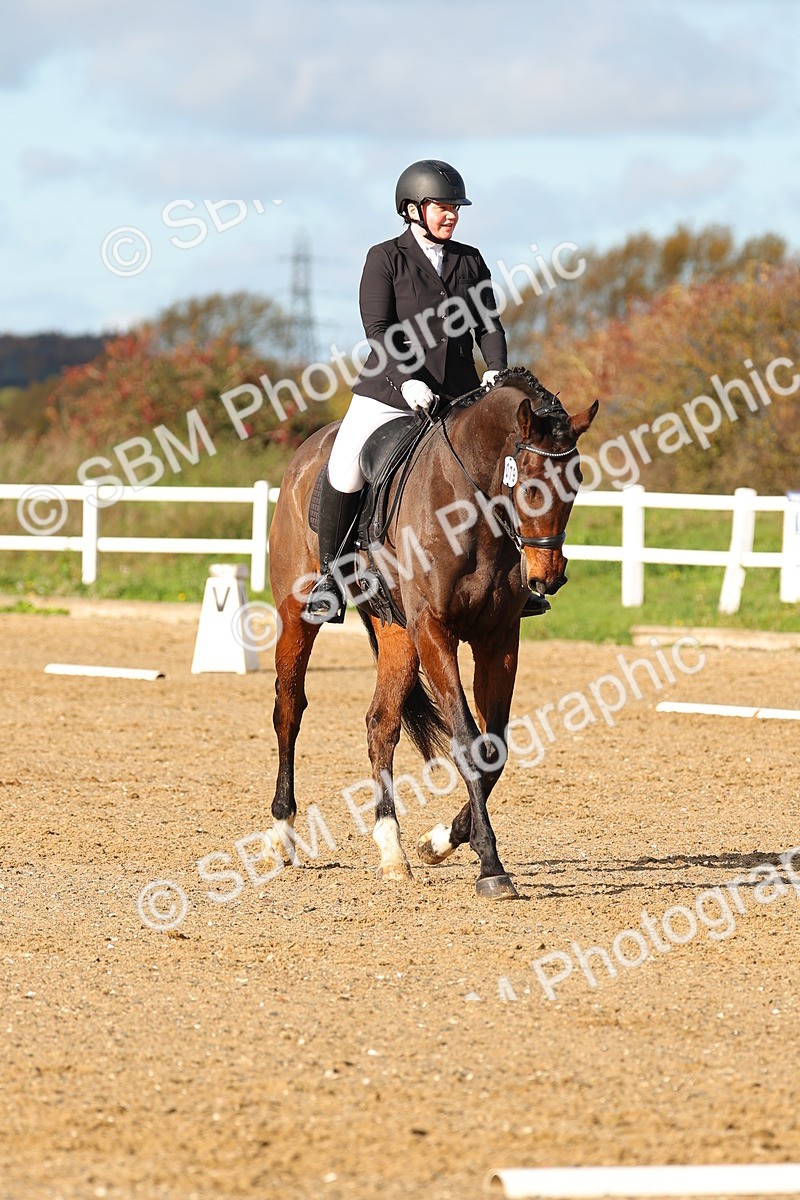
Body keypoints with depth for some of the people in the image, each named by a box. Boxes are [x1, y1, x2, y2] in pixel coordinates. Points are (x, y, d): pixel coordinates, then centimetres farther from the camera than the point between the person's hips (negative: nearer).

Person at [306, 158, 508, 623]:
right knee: (345, 469, -20)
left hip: (460, 394, 4)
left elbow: (488, 325, 8)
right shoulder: (386, 258, 0)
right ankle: (331, 572, -3)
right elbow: (378, 330, -9)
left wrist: (496, 372, -11)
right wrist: (406, 381, -24)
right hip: (389, 393, -4)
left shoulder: (470, 261, 12)